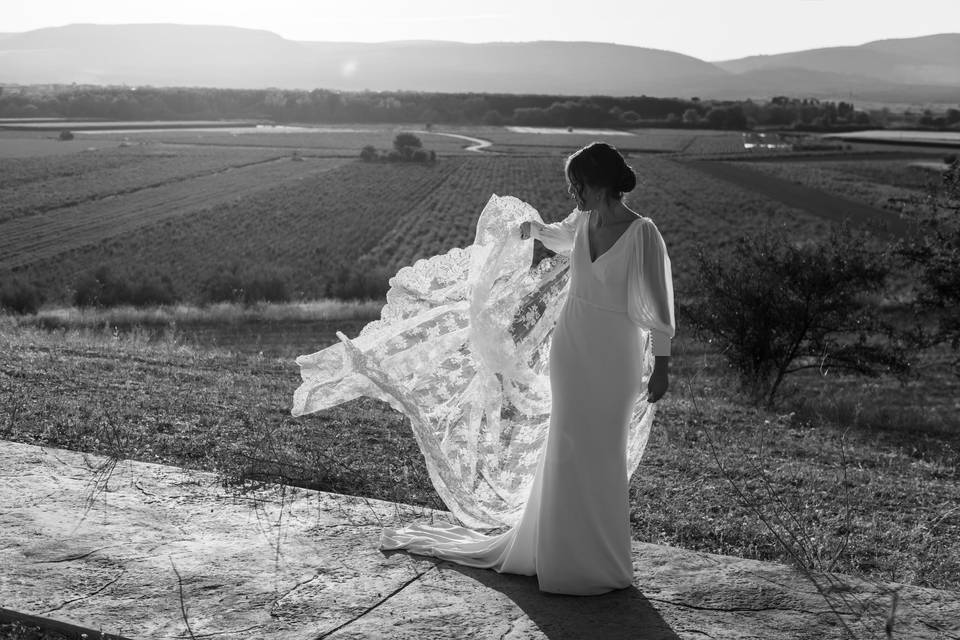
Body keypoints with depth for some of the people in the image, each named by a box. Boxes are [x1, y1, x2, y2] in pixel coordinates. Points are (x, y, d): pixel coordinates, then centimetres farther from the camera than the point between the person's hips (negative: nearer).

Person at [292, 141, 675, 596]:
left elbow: (658, 304, -13)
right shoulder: (585, 218, 1)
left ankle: (599, 564, 22)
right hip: (569, 348, 6)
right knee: (566, 453, 14)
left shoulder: (643, 234, -18)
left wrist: (661, 366, -12)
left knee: (599, 457, 3)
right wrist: (535, 227, 19)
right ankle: (560, 552, 30)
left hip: (614, 358, -6)